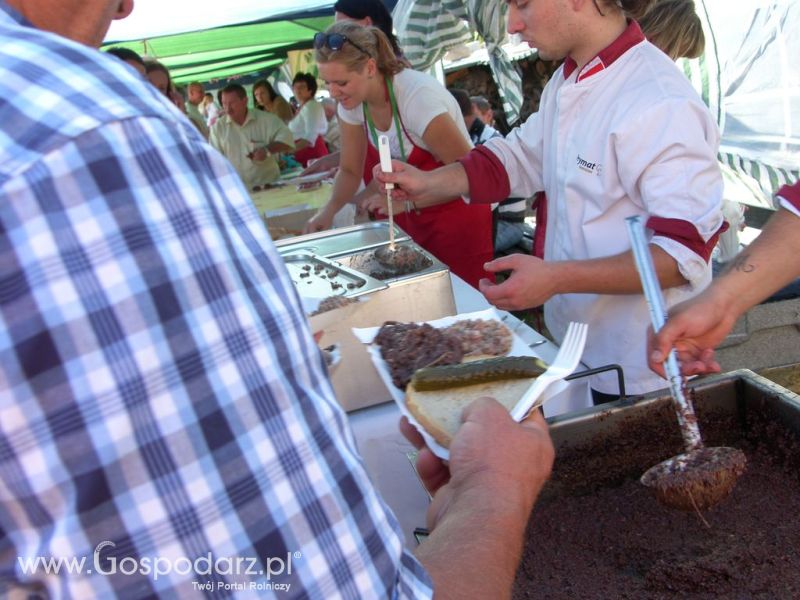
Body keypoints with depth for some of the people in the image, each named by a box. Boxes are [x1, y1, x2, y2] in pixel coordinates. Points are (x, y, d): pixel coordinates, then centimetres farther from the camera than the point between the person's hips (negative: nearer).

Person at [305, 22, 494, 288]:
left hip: (458, 216, -6)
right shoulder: (352, 102, -7)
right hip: (412, 221, 6)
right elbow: (350, 170, 3)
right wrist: (330, 209, -15)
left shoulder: (418, 96, -27)